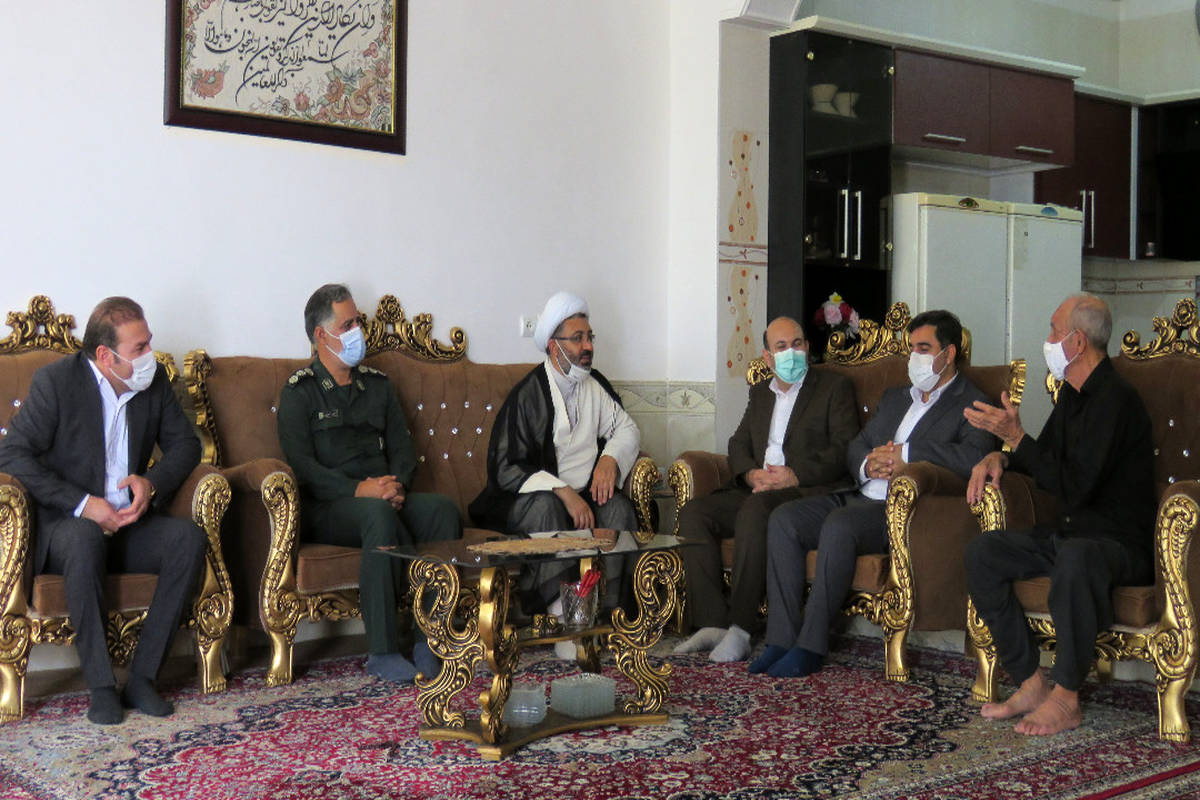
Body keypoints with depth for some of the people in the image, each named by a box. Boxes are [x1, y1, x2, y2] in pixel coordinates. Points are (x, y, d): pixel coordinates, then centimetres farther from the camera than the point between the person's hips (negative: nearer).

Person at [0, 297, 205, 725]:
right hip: (66, 525, -4)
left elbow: (185, 444, 11)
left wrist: (152, 482, -11)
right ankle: (100, 685, -29)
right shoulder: (56, 380, -10)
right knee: (85, 538, -39)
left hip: (131, 522, 4)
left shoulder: (154, 380, 3)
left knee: (189, 537, -25)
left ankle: (141, 677, -21)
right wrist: (83, 504, -22)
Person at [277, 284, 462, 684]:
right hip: (326, 508, -5)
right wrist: (358, 490, -20)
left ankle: (430, 641, -26)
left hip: (384, 497, 5)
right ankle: (383, 651, -33)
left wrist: (397, 484, -8)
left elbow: (403, 448, 15)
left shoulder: (377, 384, 21)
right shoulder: (300, 392, 4)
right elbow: (301, 464, -8)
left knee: (443, 508, -26)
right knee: (379, 513, -38)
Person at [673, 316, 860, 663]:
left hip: (807, 491, -6)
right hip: (756, 489, 6)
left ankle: (741, 629, -34)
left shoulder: (834, 387, 8)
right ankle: (712, 624, -22)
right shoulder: (760, 392, 26)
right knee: (693, 512, -18)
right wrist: (751, 474, -4)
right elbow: (739, 443, 19)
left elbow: (844, 450, -4)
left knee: (755, 510, -37)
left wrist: (795, 476, -16)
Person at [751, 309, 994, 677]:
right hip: (860, 496, 8)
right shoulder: (894, 397, 27)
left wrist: (904, 453, -14)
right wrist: (868, 464, -1)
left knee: (838, 525, -35)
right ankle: (781, 638, -16)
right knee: (784, 519, -15)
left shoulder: (971, 404, 2)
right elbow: (856, 446, 25)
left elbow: (974, 457, -18)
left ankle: (811, 646, -27)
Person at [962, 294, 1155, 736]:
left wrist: (1015, 436, -20)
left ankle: (1066, 698, -27)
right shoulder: (1073, 393, 12)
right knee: (982, 551, -8)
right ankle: (1031, 683, -8)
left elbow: (1073, 486, -25)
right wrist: (1000, 458, 6)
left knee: (1077, 557, -41)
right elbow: (1048, 456, 27)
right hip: (1069, 530, 10)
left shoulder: (1115, 399, -18)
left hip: (1120, 542, -9)